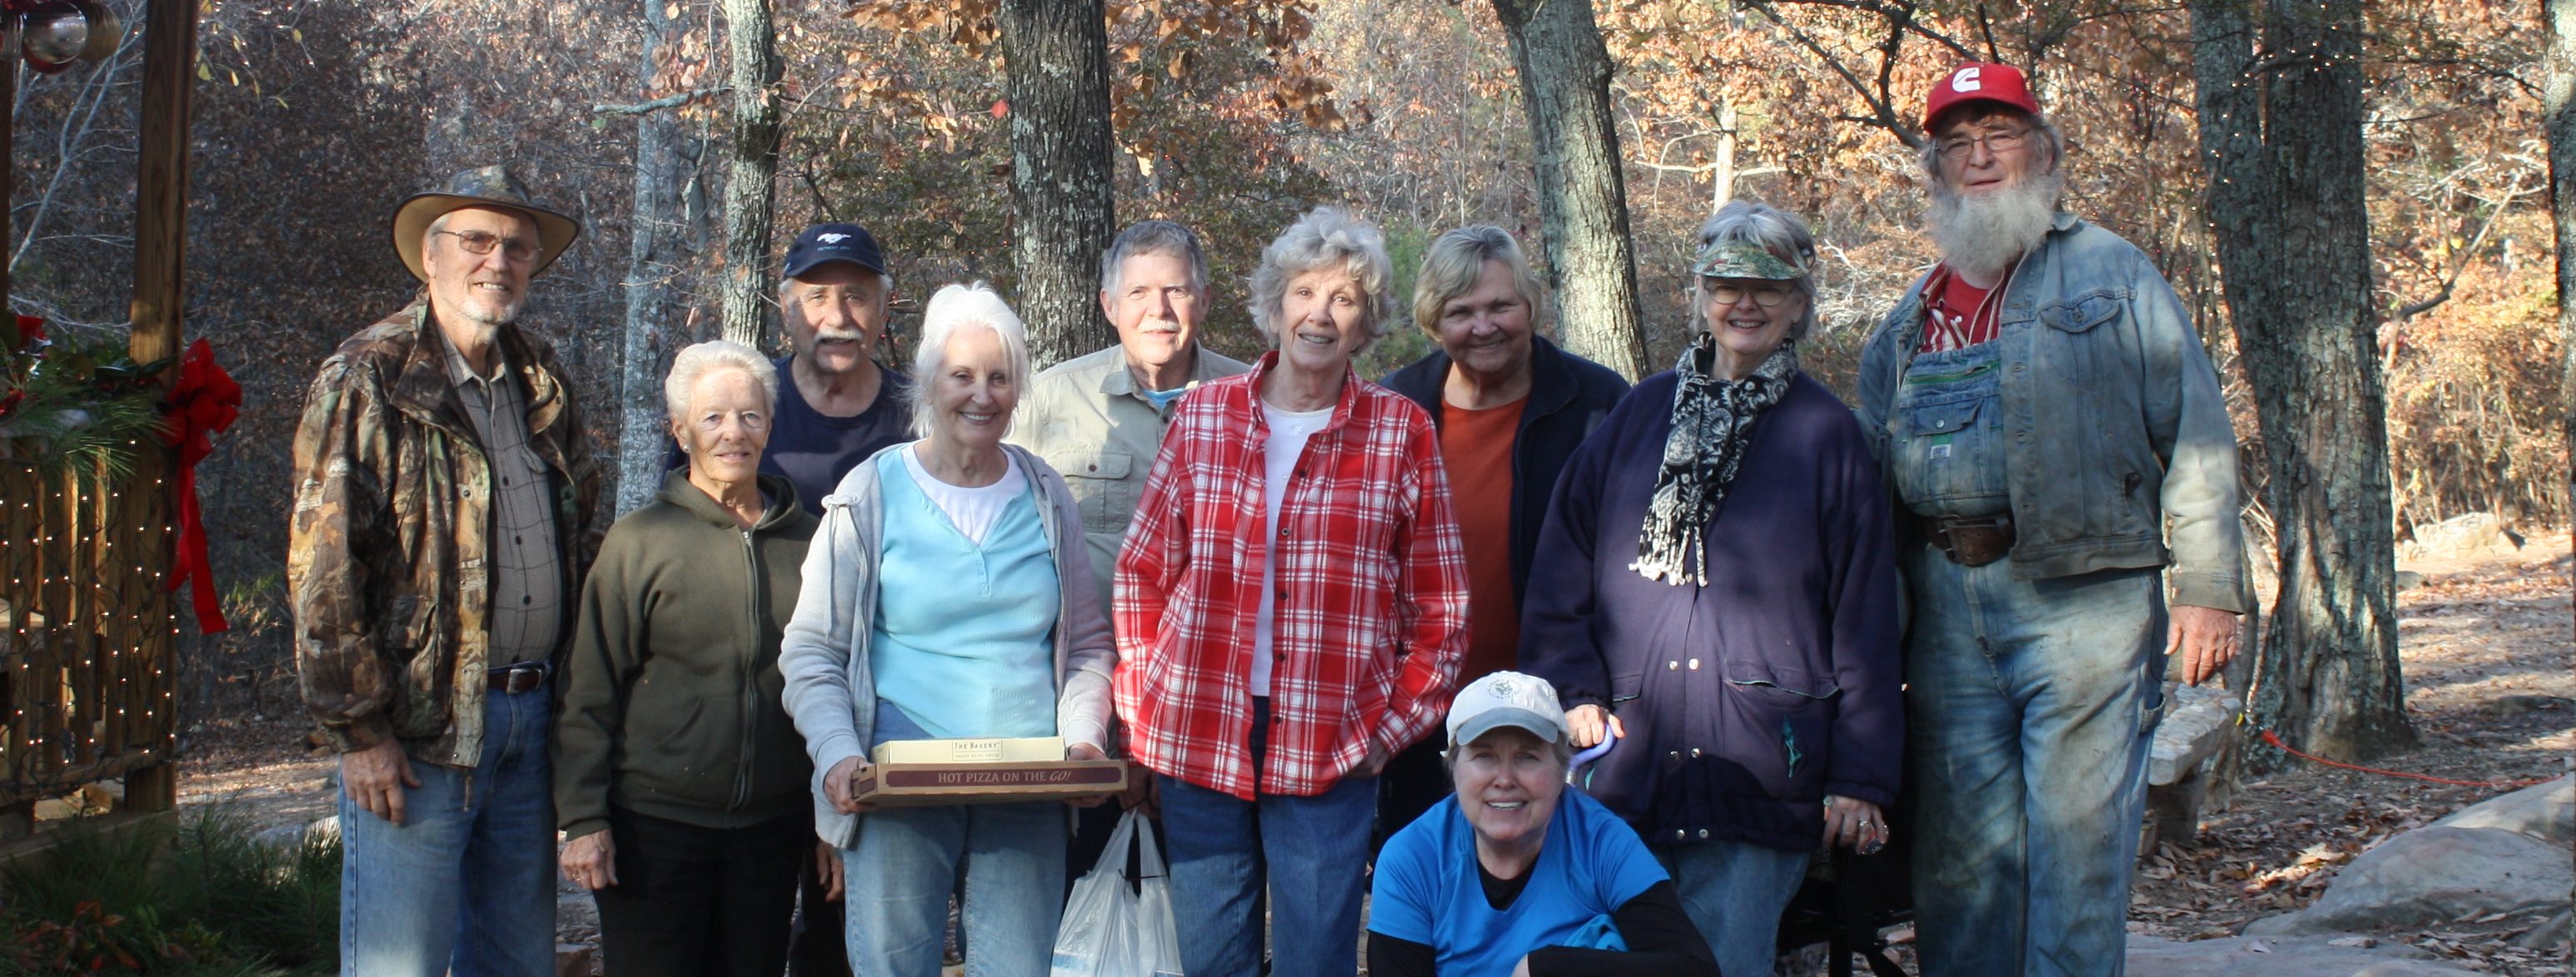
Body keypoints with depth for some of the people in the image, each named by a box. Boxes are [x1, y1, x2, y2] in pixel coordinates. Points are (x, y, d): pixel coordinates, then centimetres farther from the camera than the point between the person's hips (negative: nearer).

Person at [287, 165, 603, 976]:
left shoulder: (542, 383, 14)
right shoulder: (368, 380, -6)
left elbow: (585, 537, 21)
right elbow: (323, 567, -11)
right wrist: (359, 728, -15)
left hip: (531, 719, 6)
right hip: (422, 728, -6)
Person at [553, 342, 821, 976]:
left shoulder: (806, 540, 7)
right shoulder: (640, 541, -3)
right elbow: (588, 694, -3)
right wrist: (583, 820, -9)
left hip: (772, 828, 3)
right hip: (655, 823, -3)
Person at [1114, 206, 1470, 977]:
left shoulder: (1401, 432, 2)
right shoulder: (1202, 415, 6)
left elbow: (1439, 606, 5)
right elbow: (1142, 570, 10)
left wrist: (1390, 724, -3)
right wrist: (1148, 697, 3)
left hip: (1330, 754, -2)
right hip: (1199, 737, 2)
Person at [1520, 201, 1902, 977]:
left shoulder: (1826, 434, 5)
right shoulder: (1642, 414, 11)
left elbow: (1864, 618, 3)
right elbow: (1562, 561, 12)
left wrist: (1861, 779, -2)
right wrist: (1574, 687, -1)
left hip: (1758, 780, -2)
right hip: (1625, 764, 3)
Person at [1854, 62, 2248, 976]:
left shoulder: (2111, 273, 6)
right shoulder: (1912, 316, 20)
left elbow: (2195, 432, 1)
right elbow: (1870, 469, 21)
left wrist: (2208, 589, -7)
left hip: (2079, 599, -4)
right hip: (1948, 608, 4)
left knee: (2076, 838, -4)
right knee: (1959, 846, 6)